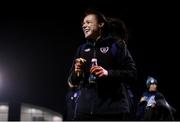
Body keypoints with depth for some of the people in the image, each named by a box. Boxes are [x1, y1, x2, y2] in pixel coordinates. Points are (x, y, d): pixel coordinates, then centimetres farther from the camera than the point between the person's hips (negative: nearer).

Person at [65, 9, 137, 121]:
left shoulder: (115, 45, 5)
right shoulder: (82, 49, 17)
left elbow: (132, 73, -2)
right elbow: (71, 82, 19)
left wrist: (108, 73, -17)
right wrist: (76, 72, -4)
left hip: (113, 108, -4)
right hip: (84, 109, 4)